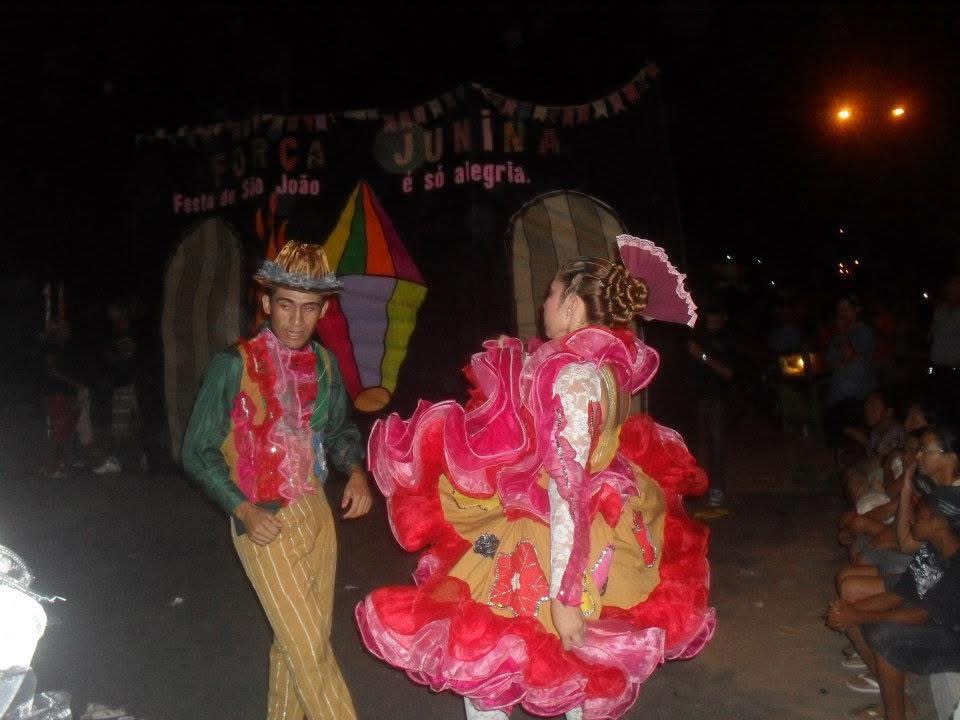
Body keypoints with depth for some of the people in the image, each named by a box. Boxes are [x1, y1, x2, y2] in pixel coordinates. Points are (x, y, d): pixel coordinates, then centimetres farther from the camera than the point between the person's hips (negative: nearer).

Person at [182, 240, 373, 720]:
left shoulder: (323, 363, 2)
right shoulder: (233, 366, -13)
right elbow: (198, 452, -8)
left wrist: (355, 471, -4)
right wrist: (244, 510, -17)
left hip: (316, 513, 5)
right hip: (264, 523, -5)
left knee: (298, 639, 17)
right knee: (310, 647, -2)